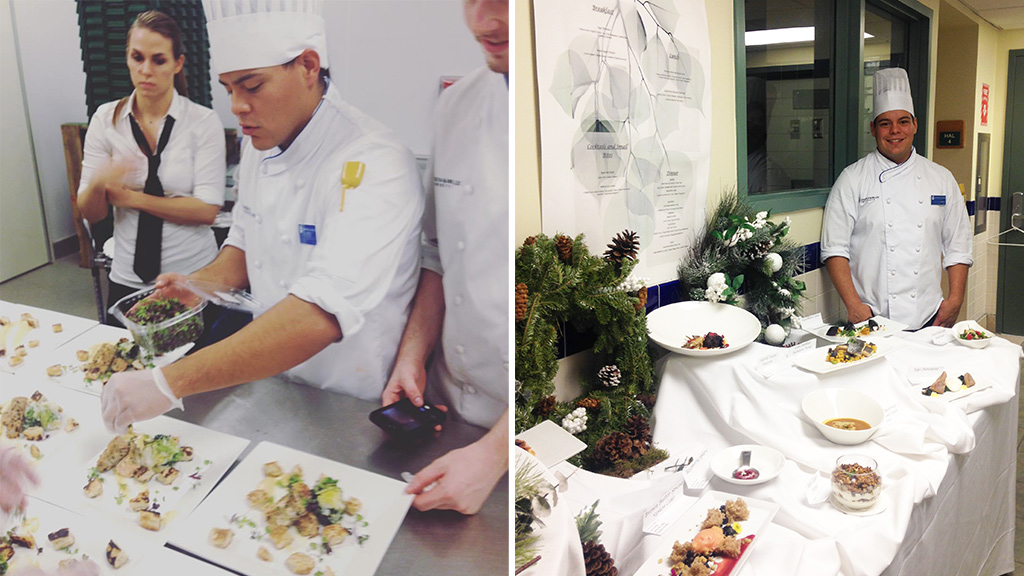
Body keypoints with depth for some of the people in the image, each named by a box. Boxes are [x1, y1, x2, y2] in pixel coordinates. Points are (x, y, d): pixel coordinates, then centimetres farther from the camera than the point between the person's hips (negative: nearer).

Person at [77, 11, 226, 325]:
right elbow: (90, 214, -1)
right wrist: (98, 184, -22)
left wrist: (131, 198, -12)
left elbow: (207, 210, -14)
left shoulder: (203, 121, -7)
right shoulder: (105, 119, 1)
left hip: (192, 276, -2)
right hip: (128, 280, 2)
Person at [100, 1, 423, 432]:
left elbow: (320, 316, -38)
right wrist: (201, 283, -4)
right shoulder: (260, 145, 1)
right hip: (274, 385, 6)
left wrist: (170, 383, -37)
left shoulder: (371, 165, -27)